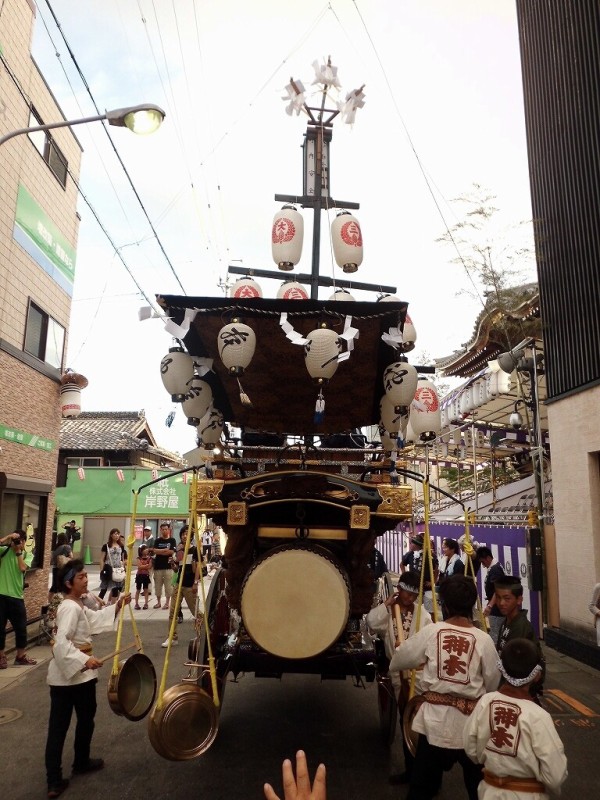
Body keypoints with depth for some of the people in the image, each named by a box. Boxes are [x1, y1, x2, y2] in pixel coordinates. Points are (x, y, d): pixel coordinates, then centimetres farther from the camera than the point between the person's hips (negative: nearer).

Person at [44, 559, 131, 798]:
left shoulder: (77, 606, 11)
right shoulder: (70, 608, -21)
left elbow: (95, 619, 24)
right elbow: (61, 642, -31)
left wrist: (118, 606, 13)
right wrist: (85, 660, -36)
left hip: (64, 674, 8)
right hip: (74, 673, -8)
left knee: (57, 727, 8)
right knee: (85, 719, 14)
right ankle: (81, 763, 34)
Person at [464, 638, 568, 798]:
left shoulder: (485, 701, -15)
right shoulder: (538, 716, -27)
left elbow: (470, 749, -1)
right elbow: (555, 777, -19)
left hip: (490, 790, 3)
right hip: (526, 795, -3)